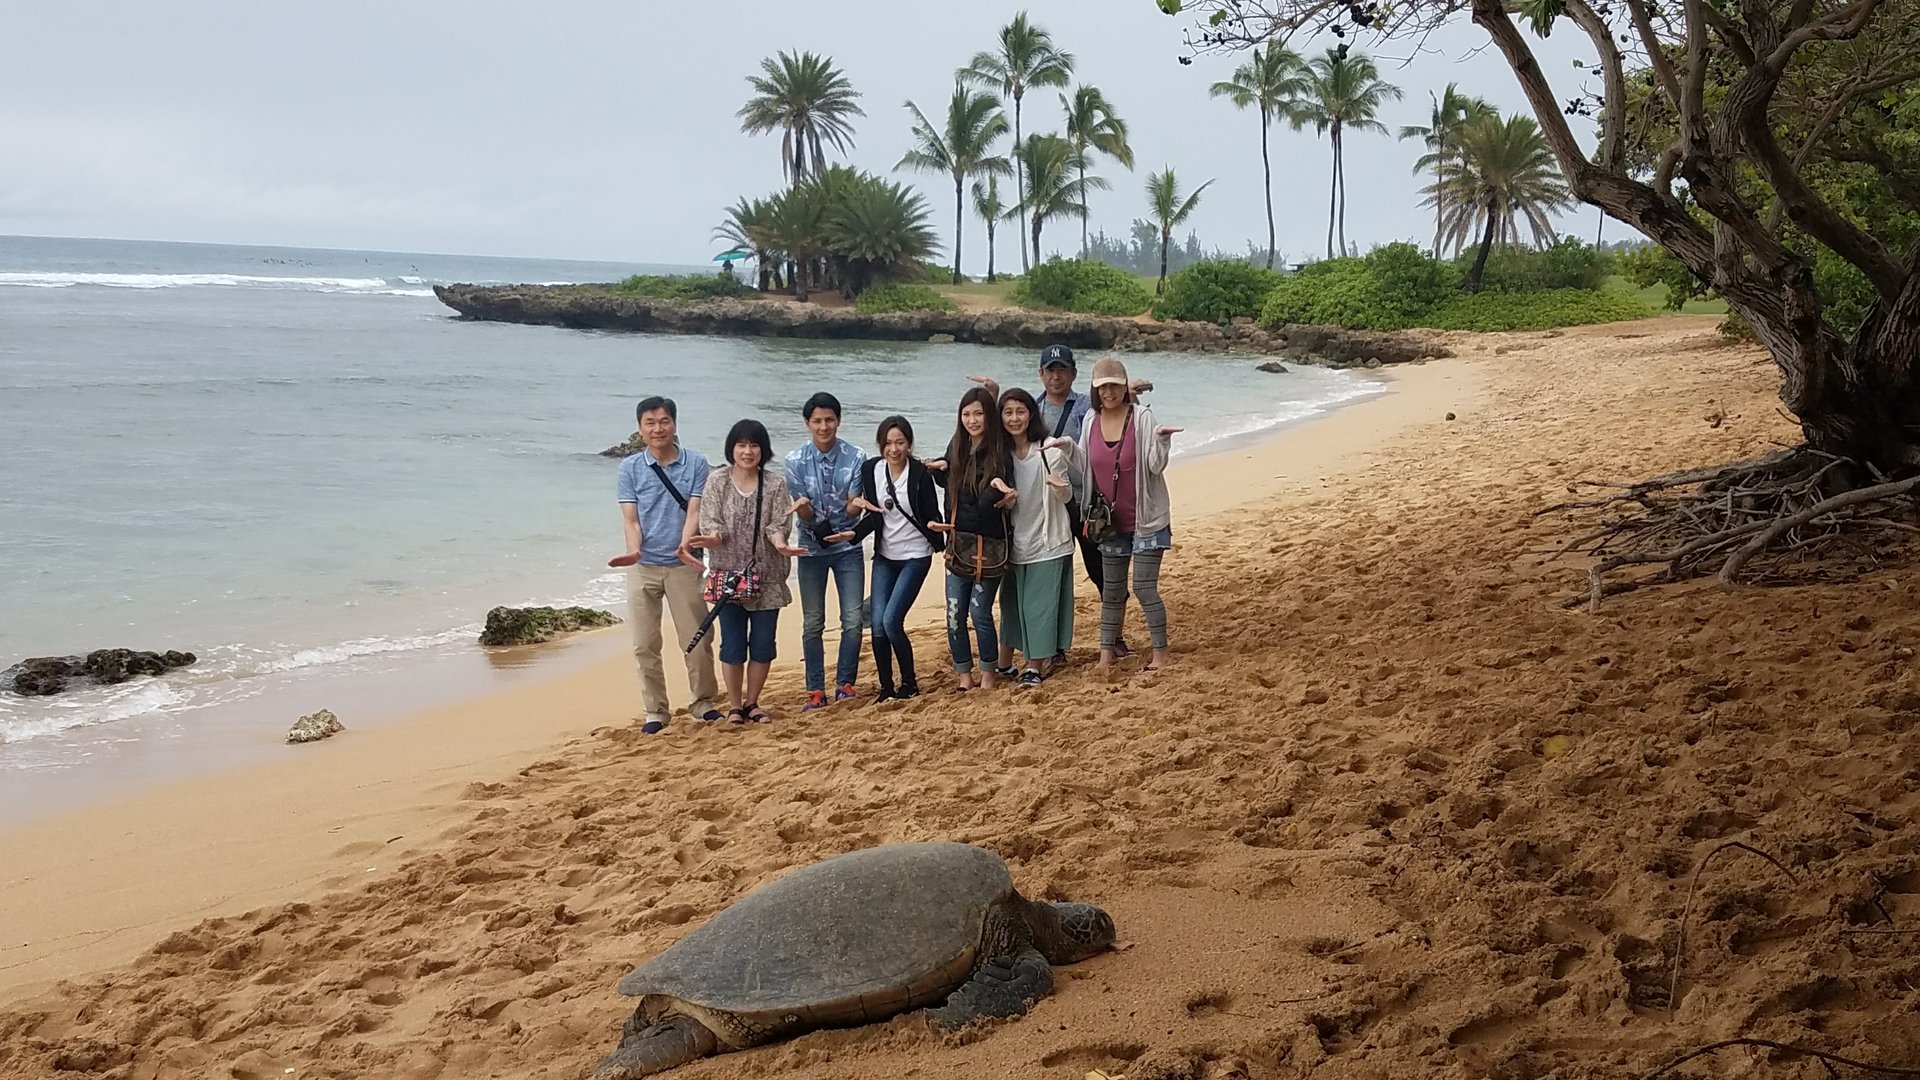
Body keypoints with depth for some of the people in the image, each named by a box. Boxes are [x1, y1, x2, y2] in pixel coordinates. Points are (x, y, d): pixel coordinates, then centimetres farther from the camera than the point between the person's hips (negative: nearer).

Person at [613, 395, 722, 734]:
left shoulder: (696, 464, 0)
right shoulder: (630, 468, 3)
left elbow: (694, 512, -6)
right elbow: (631, 519, -1)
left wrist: (686, 544, -25)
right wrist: (634, 551, -20)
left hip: (683, 565, -1)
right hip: (643, 567, 1)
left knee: (697, 639, 3)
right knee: (645, 644, 4)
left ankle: (703, 701, 21)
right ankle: (655, 710, 14)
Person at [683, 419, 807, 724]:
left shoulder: (774, 486, 2)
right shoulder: (718, 481, 0)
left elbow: (777, 526, -4)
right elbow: (710, 522, -4)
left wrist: (780, 544, -26)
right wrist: (712, 538, -27)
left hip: (766, 578, 1)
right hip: (729, 574, -1)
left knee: (763, 644, 5)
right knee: (733, 644, 1)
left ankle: (752, 702, 22)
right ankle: (734, 706, 15)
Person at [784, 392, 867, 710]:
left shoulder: (856, 457, -7)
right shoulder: (796, 461, -7)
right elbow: (806, 514, -8)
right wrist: (803, 507, -32)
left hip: (847, 546, 0)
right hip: (812, 548, 0)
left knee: (853, 620, -3)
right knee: (812, 624, 4)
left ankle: (845, 684, 11)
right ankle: (816, 690, 11)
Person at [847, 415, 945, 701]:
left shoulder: (920, 473, -13)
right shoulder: (872, 470, 0)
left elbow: (932, 515, -5)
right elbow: (872, 516, 5)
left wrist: (934, 526, -21)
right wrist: (851, 534, -6)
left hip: (915, 556, -4)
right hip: (884, 556, 4)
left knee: (891, 621, -14)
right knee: (878, 624, -4)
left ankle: (909, 683, 5)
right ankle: (886, 688, 12)